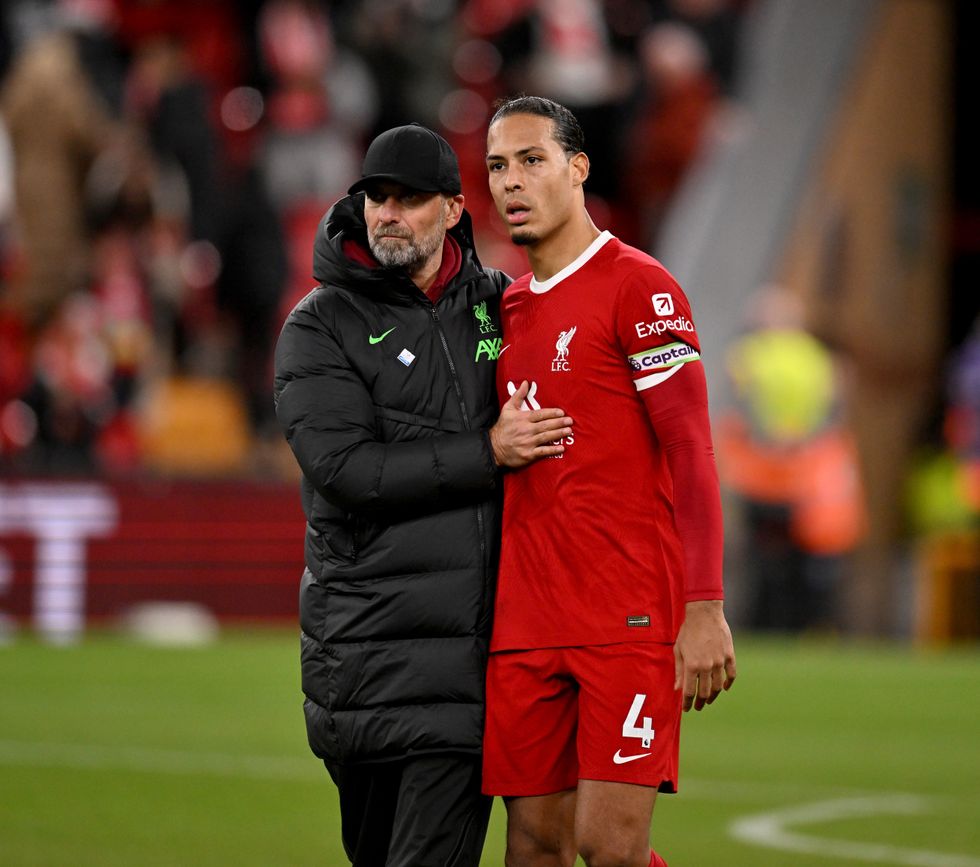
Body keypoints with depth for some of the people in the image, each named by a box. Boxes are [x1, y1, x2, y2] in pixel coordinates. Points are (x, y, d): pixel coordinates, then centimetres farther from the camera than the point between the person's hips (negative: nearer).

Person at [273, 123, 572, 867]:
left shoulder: (499, 305, 11)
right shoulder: (321, 327, 0)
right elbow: (344, 465, -13)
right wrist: (485, 454, -15)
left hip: (479, 632, 1)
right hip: (369, 633, -1)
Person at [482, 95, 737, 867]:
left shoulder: (640, 288, -5)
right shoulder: (506, 309, 17)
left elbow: (691, 452, -10)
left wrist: (706, 611, -16)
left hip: (630, 621, -6)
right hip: (525, 623, 6)